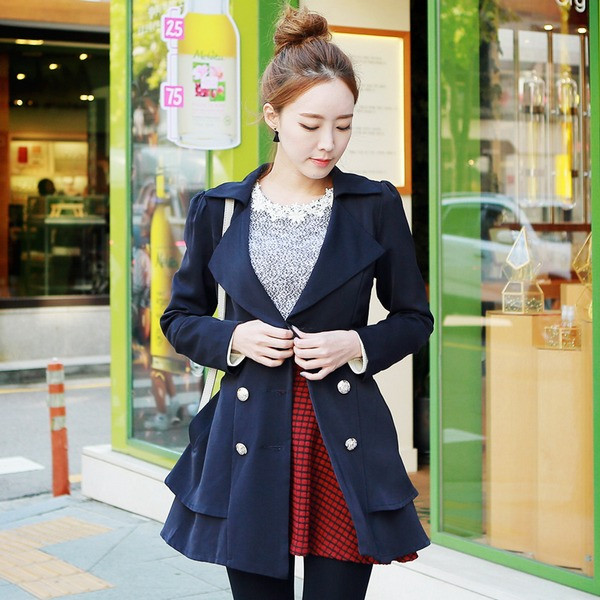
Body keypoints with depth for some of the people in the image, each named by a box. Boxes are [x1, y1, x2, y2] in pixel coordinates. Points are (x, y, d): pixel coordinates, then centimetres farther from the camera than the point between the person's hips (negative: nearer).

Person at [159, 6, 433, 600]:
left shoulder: (376, 205, 2)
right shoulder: (218, 209, 4)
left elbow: (415, 318, 9)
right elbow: (180, 317, 12)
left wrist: (357, 345, -10)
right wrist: (234, 338, -8)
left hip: (345, 442, -1)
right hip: (249, 443, 1)